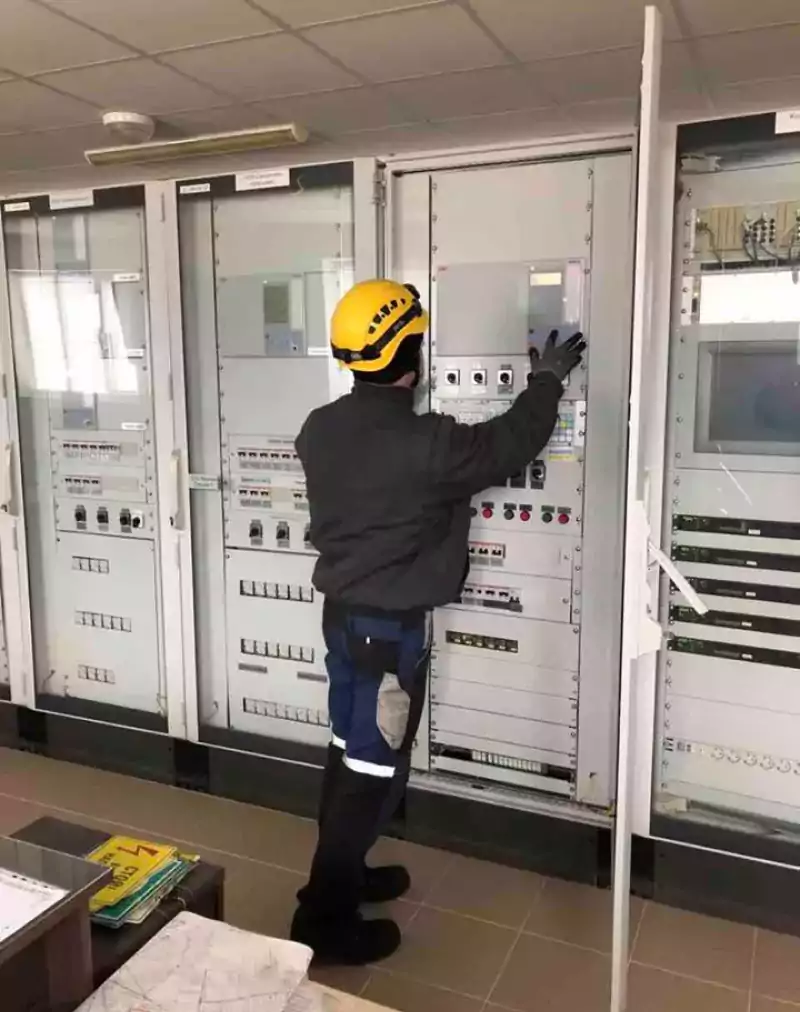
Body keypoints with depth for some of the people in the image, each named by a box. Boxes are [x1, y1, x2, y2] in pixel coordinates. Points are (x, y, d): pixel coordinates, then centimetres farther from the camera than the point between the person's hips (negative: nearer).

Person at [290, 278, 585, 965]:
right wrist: (547, 380, 8)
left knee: (350, 750, 20)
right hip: (392, 625, -8)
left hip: (343, 611, 8)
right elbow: (510, 445, -9)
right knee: (374, 768, 4)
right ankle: (325, 920, 16)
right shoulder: (424, 444, -23)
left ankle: (340, 874, 37)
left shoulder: (320, 430, -1)